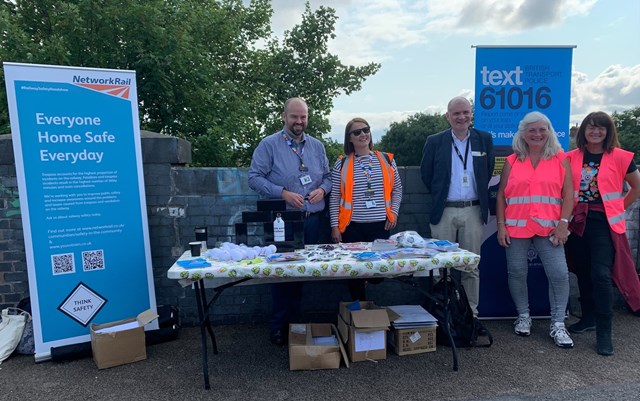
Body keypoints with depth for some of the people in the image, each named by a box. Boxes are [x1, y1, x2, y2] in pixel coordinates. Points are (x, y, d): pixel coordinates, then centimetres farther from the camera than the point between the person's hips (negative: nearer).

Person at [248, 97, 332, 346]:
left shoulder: (317, 146, 12)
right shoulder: (269, 145, -3)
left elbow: (327, 176, 18)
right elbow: (254, 178, -8)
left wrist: (322, 189, -5)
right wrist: (283, 193, -17)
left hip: (311, 220, 4)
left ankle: (295, 321, 25)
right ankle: (278, 325, 15)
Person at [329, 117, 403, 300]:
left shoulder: (386, 159, 6)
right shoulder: (342, 164, 0)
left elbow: (397, 189, 14)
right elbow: (335, 198, 1)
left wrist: (394, 212, 2)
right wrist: (335, 226, -4)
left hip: (381, 225, 2)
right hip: (352, 226, -1)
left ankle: (366, 282, 35)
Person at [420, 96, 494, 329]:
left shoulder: (484, 140, 6)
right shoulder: (435, 142, 2)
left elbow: (488, 171, 12)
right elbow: (426, 173, 8)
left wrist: (480, 197, 9)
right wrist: (439, 196, 8)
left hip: (473, 211, 1)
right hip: (444, 212, -1)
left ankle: (471, 314, 20)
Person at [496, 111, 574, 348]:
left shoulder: (560, 159, 6)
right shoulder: (512, 161, 8)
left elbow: (568, 194, 2)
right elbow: (501, 195, 7)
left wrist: (563, 223, -9)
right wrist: (501, 225, -1)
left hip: (548, 228, -1)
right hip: (516, 227, 1)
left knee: (559, 274, -6)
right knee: (517, 273, 7)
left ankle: (558, 325, 11)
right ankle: (523, 317, 26)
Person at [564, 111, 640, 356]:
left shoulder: (620, 157, -2)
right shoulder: (571, 158, 4)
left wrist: (618, 207, 5)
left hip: (605, 223, -3)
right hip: (578, 222, 3)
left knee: (601, 274, -10)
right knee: (583, 273, 12)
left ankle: (604, 332, 1)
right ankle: (588, 318, 30)